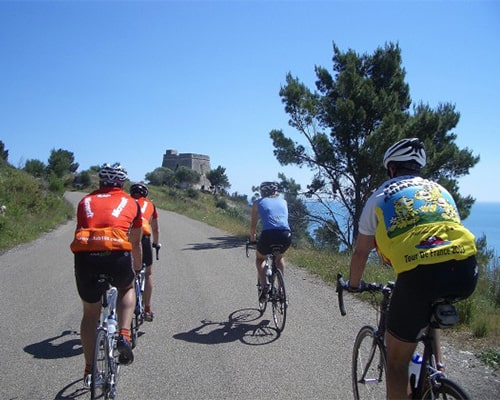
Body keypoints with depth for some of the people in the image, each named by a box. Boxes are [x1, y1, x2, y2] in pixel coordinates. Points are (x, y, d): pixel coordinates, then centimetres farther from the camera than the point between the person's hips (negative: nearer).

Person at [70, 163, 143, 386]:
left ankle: (89, 371, 28)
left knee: (90, 313, 22)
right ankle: (124, 336, 11)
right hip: (117, 254, -1)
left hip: (85, 255, 2)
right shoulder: (130, 202, 22)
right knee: (127, 289, 32)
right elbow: (135, 243, 29)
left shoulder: (86, 201, 26)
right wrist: (138, 268, 45)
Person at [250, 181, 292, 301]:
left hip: (268, 235, -3)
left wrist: (252, 239, 37)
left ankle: (264, 286, 8)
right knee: (280, 257, 35)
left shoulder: (258, 203, 17)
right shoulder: (283, 201, 25)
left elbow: (253, 225, 20)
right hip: (286, 235, 3)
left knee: (260, 258, 29)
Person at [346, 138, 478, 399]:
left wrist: (353, 284, 38)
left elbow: (361, 252, 20)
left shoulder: (381, 196, 16)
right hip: (466, 273, 5)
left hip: (418, 274, -5)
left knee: (397, 363, 14)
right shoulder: (440, 190, 26)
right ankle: (436, 361, 36)